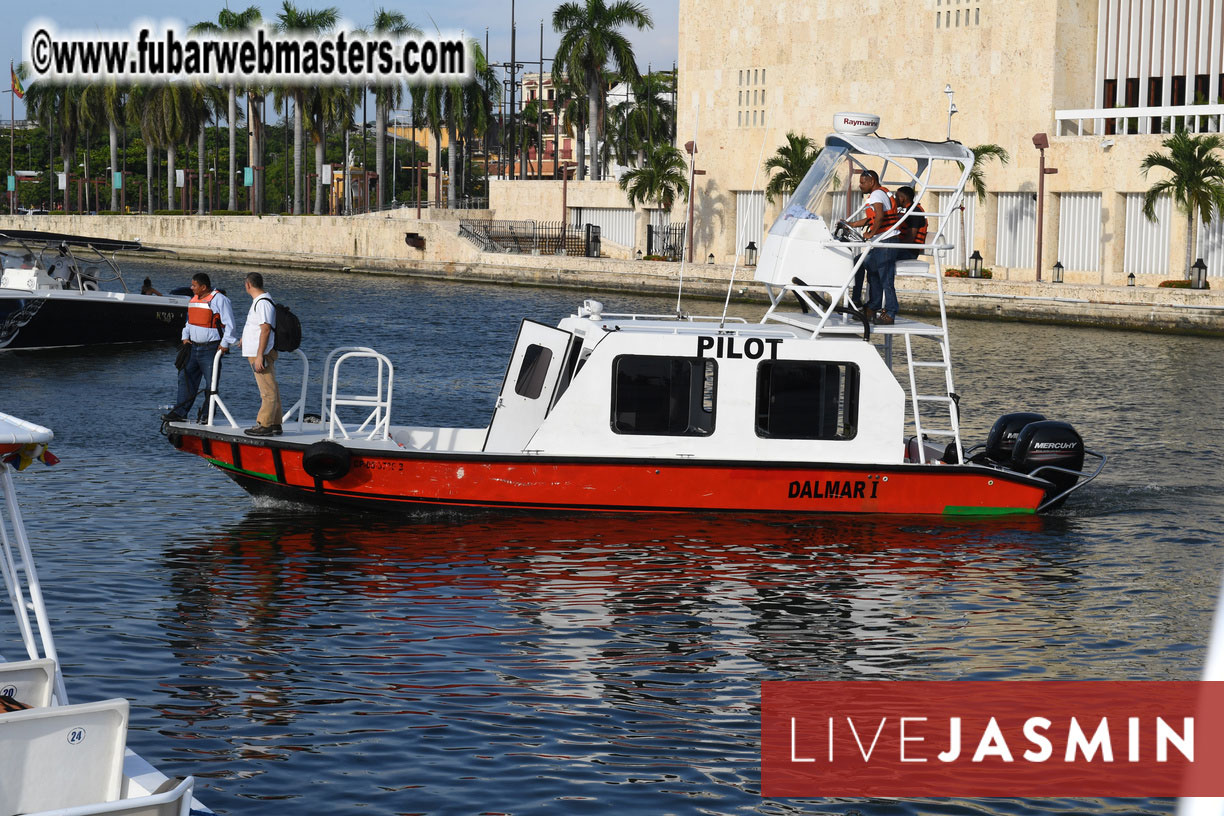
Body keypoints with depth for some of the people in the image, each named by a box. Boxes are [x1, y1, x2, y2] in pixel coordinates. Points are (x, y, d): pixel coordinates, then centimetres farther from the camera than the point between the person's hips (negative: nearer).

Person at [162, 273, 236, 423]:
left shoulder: (219, 299, -11)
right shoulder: (194, 299, 13)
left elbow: (229, 324, -13)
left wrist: (225, 344, -16)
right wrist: (185, 337, 13)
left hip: (211, 349, -8)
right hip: (194, 347, 8)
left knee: (211, 383, -2)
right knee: (185, 378, 3)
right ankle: (179, 413, 5)